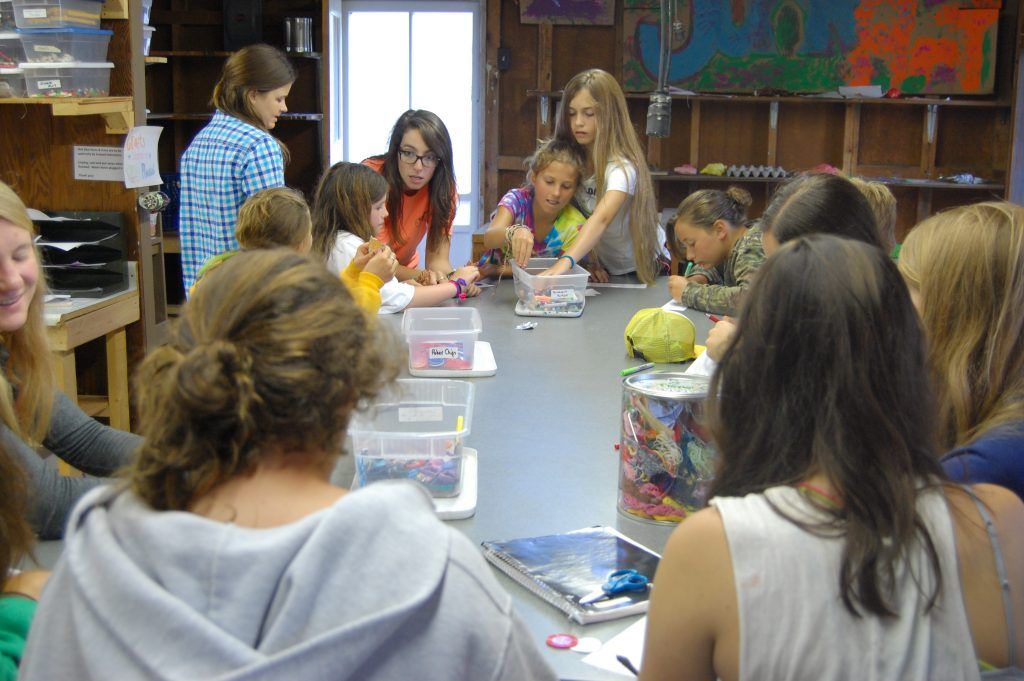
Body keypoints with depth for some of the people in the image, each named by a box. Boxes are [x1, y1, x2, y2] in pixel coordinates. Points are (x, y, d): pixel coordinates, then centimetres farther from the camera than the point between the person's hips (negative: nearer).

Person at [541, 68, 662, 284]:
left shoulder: (622, 165, -25)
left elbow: (602, 218, -42)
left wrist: (565, 262, -56)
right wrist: (587, 261, -15)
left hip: (643, 268, -5)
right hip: (601, 267, 5)